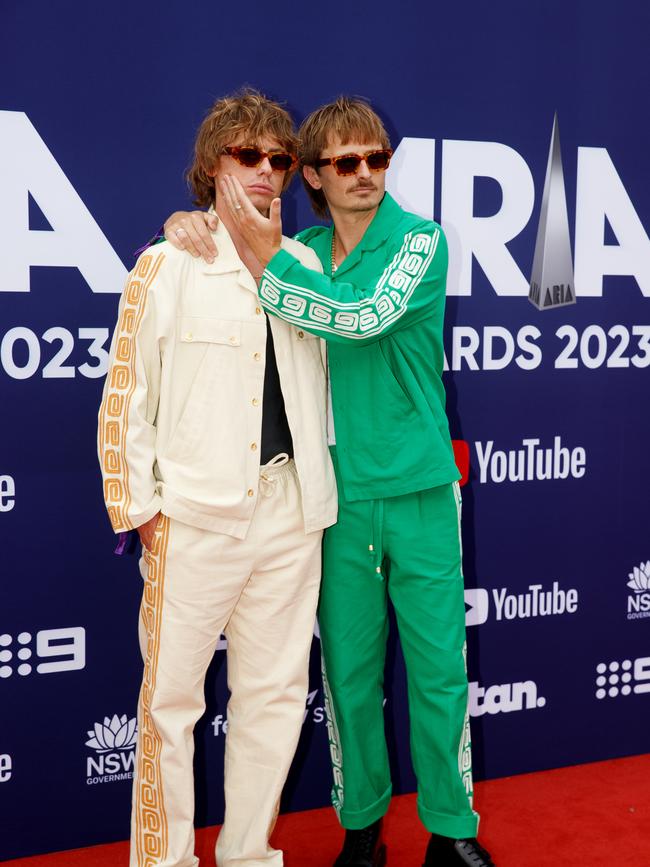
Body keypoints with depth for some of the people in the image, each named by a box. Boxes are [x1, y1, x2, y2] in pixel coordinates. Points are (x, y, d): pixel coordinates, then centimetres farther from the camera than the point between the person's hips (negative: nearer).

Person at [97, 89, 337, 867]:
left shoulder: (303, 264, 11)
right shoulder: (168, 265, -2)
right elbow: (124, 397, -3)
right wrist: (139, 507, -6)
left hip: (288, 510, 5)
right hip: (196, 515, -4)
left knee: (275, 691, 11)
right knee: (171, 698, 1)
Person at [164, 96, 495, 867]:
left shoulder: (419, 240, -3)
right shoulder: (300, 252, 8)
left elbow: (367, 318, -19)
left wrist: (267, 260, -18)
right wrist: (189, 225, -5)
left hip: (419, 490, -2)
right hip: (339, 494, 3)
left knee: (439, 666, 4)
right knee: (348, 671, 9)